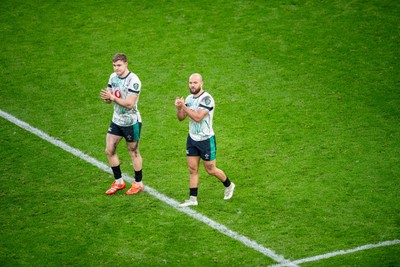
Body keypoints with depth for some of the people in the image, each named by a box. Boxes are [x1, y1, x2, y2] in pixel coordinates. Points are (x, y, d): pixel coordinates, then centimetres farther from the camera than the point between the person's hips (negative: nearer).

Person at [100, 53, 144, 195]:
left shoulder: (133, 80, -20)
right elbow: (109, 99, 8)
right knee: (109, 150, 5)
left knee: (134, 152, 4)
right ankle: (118, 182, 20)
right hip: (116, 121, 7)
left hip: (131, 122, -7)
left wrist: (113, 97, -27)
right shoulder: (113, 77, 4)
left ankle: (138, 183, 20)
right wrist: (106, 97, -15)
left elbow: (129, 103, -26)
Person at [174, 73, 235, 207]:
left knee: (211, 170, 7)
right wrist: (178, 108, -15)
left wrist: (184, 107, -28)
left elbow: (198, 117, -29)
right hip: (192, 139, 6)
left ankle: (229, 185, 31)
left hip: (206, 139, -6)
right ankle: (193, 199, 10)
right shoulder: (189, 98, 4)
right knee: (193, 169, 5)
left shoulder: (206, 99, -20)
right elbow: (181, 118, 5)